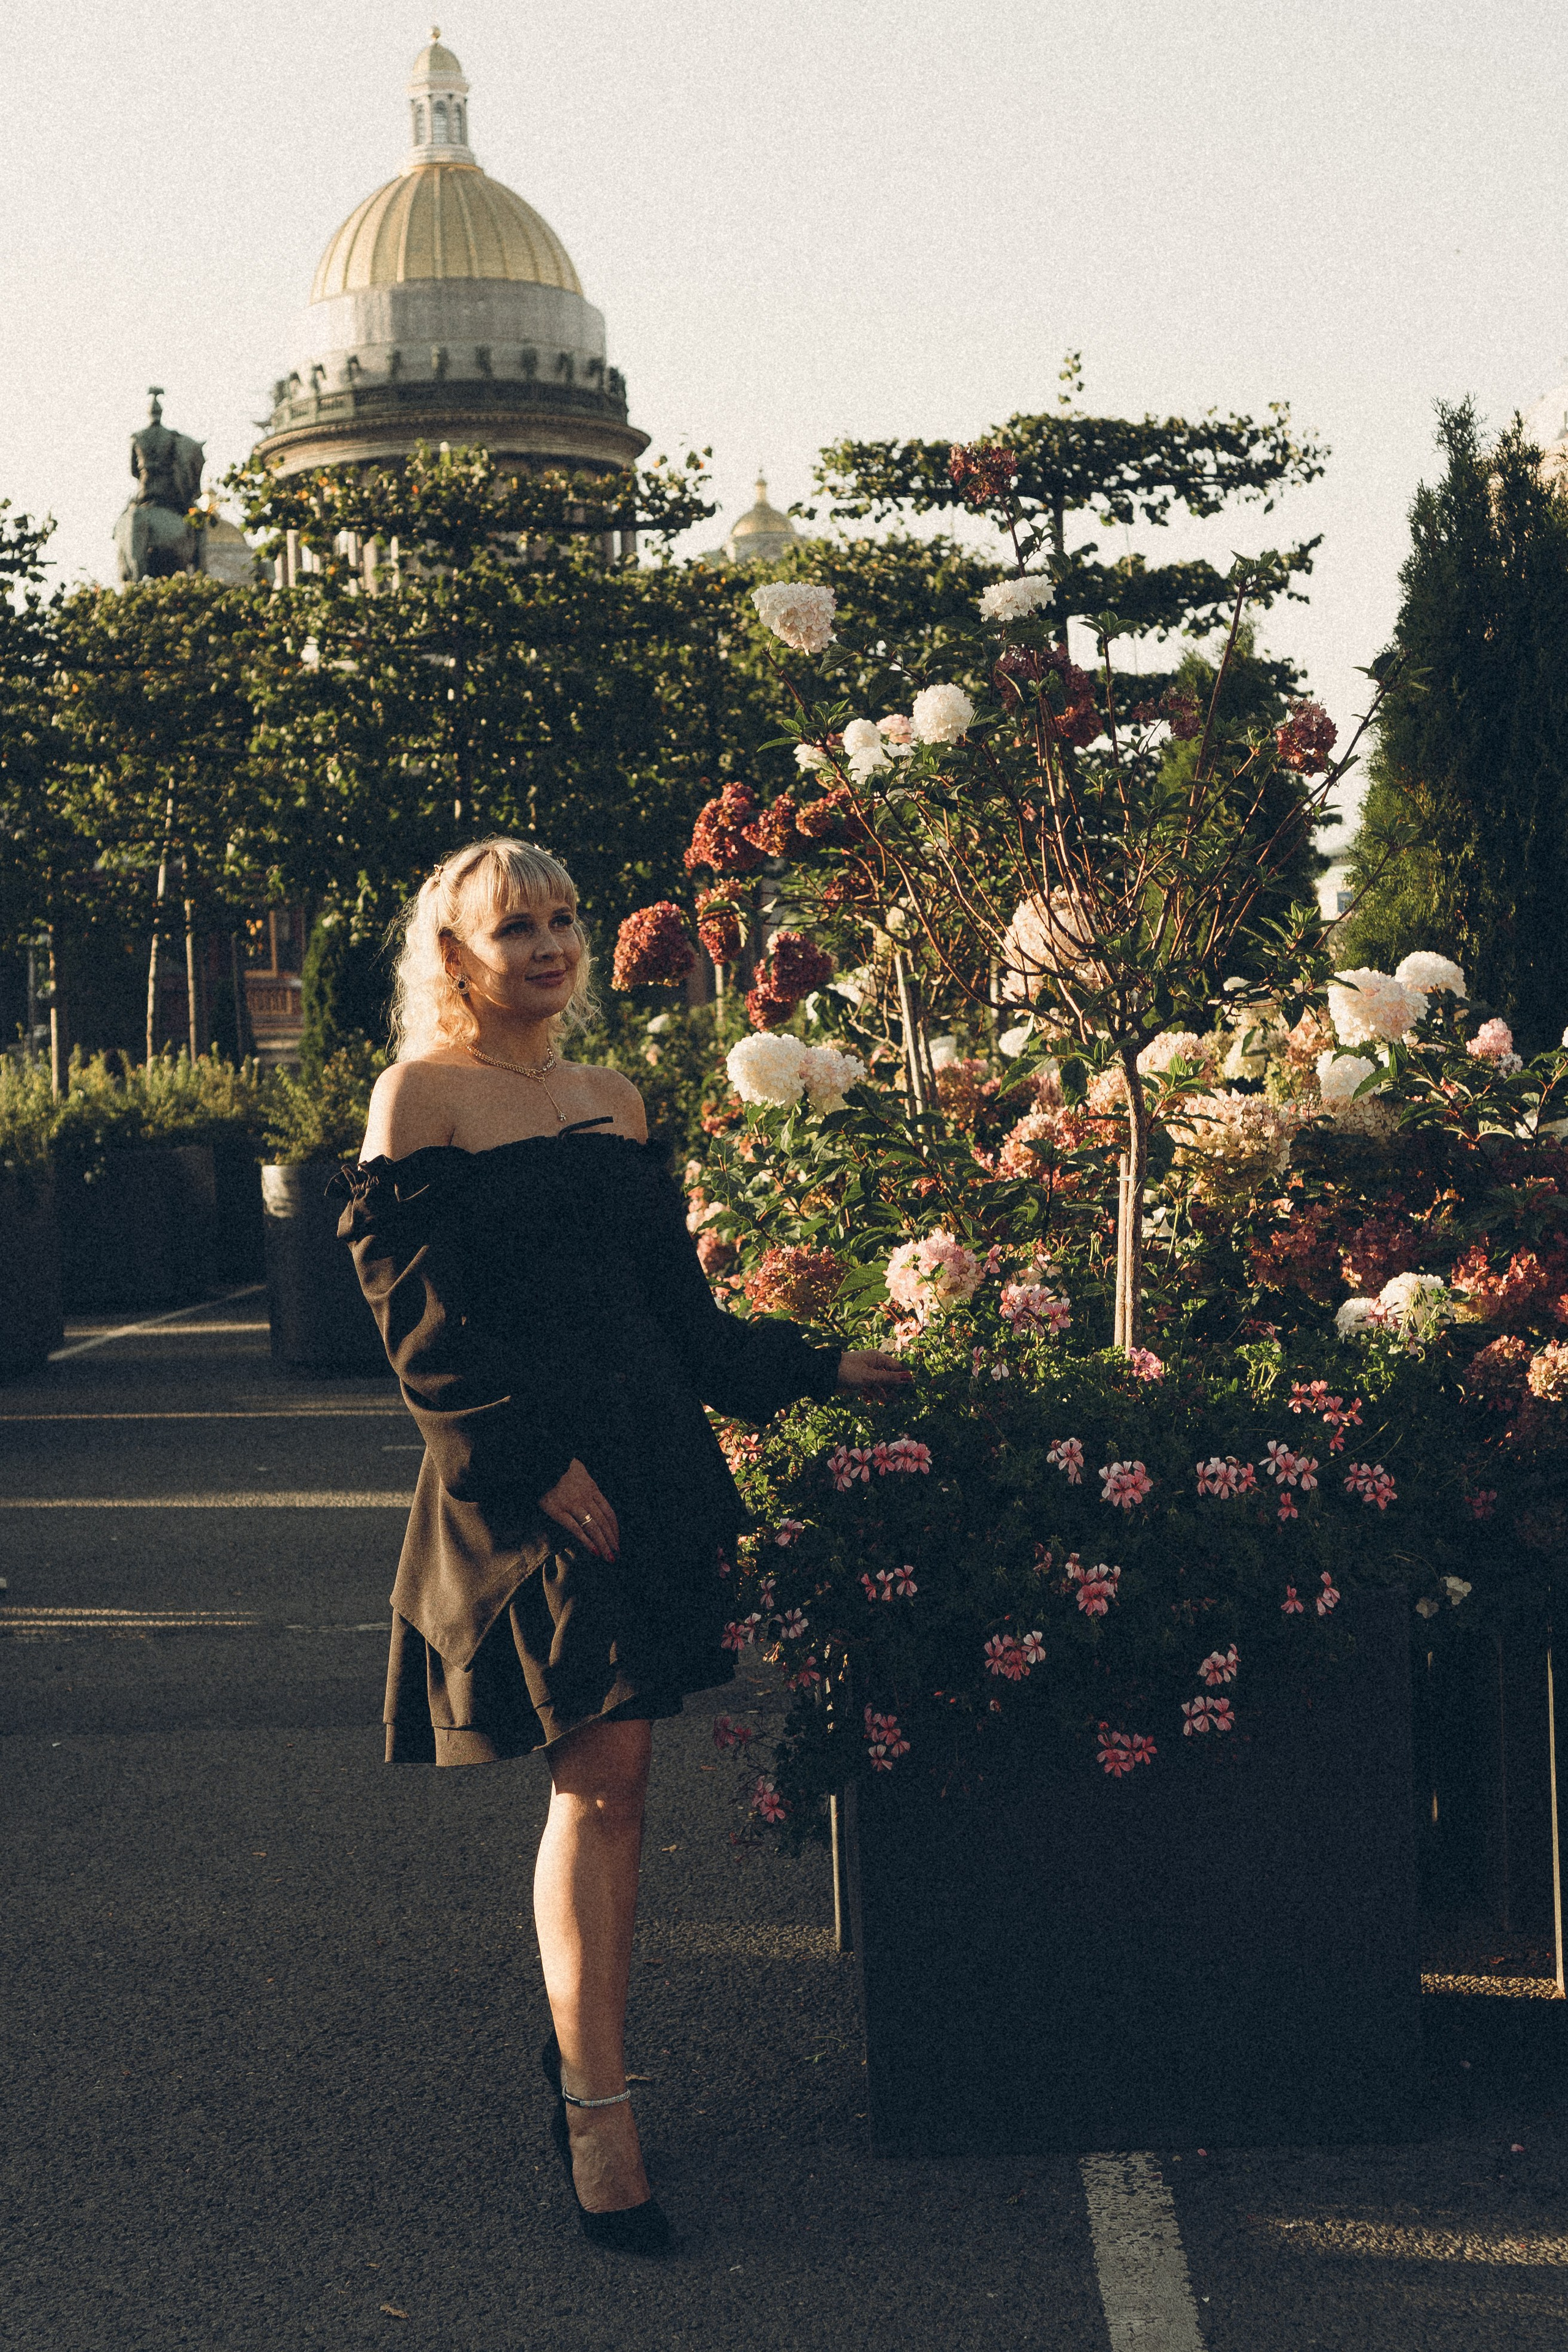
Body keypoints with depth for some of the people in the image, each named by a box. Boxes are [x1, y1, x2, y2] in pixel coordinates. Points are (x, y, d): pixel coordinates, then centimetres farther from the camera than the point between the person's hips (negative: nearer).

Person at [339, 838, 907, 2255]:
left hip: (646, 1458, 6)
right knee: (602, 1782, -10)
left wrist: (818, 1370, 16)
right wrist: (537, 1459, -16)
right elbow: (420, 1313, -9)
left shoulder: (615, 1103, 17)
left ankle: (582, 2050, 17)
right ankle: (598, 2113, -5)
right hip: (520, 1485, -6)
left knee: (614, 1780, 6)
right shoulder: (419, 1097, -1)